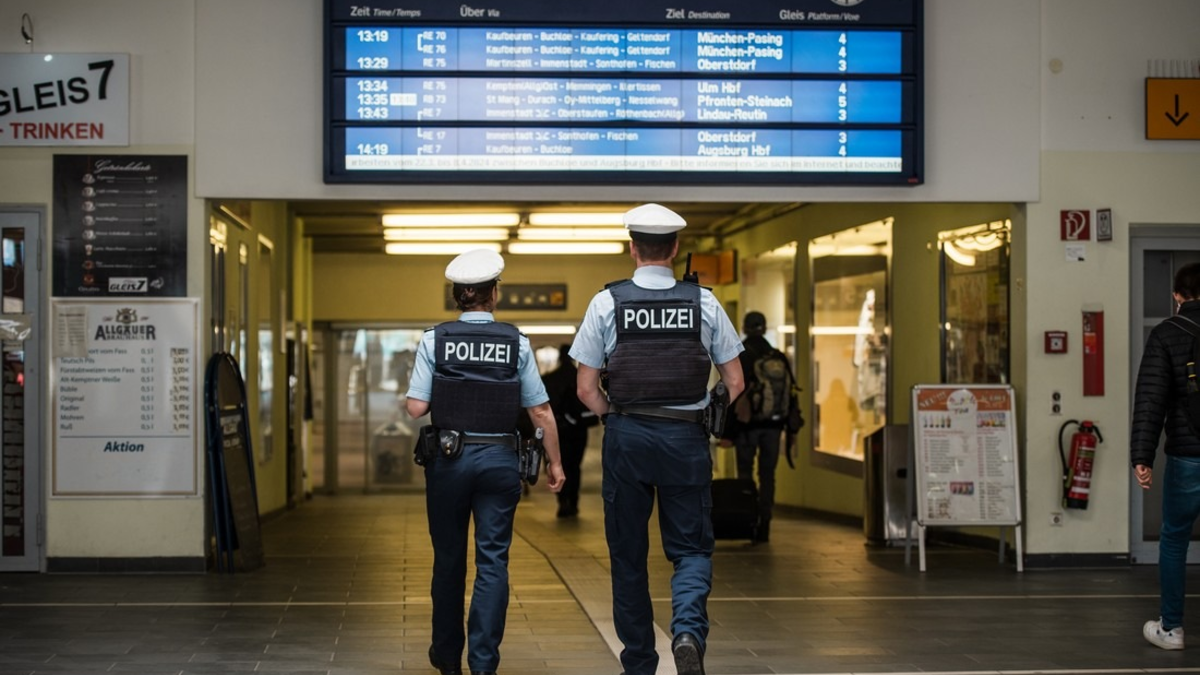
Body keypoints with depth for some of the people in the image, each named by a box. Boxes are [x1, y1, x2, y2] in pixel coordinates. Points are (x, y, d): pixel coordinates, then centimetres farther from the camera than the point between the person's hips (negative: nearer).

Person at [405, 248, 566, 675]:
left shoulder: (434, 339, -5)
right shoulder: (516, 343, -2)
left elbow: (416, 408, -9)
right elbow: (541, 411, -2)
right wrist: (554, 462, 8)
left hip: (448, 459, 1)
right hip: (500, 459, 0)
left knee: (448, 558, 14)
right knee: (493, 562, 3)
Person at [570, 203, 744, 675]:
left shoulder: (607, 303, -2)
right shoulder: (704, 303, 0)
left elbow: (587, 390, -1)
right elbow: (735, 384, 3)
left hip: (625, 438, 0)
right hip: (686, 438, 0)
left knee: (628, 554, 11)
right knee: (691, 547, 10)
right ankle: (687, 630, -17)